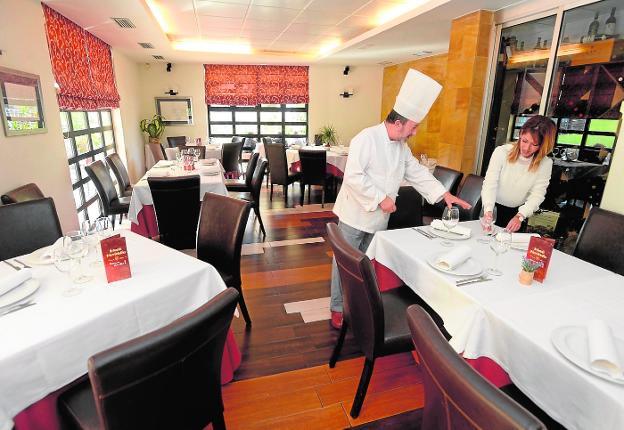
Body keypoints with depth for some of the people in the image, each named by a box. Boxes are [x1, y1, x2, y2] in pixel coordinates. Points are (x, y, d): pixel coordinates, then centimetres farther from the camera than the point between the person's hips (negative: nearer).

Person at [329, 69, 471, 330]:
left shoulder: (401, 146, 9)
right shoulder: (366, 139, -18)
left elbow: (417, 172, 14)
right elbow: (353, 176, -26)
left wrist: (445, 194, 8)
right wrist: (381, 199, -22)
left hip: (379, 219, 8)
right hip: (356, 216, -7)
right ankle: (338, 308, 20)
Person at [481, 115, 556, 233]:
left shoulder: (545, 164, -14)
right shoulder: (502, 152, -19)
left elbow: (537, 195, -18)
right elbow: (490, 183, -25)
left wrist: (520, 216, -35)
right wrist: (488, 211, -39)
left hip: (517, 211, 2)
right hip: (493, 206, -1)